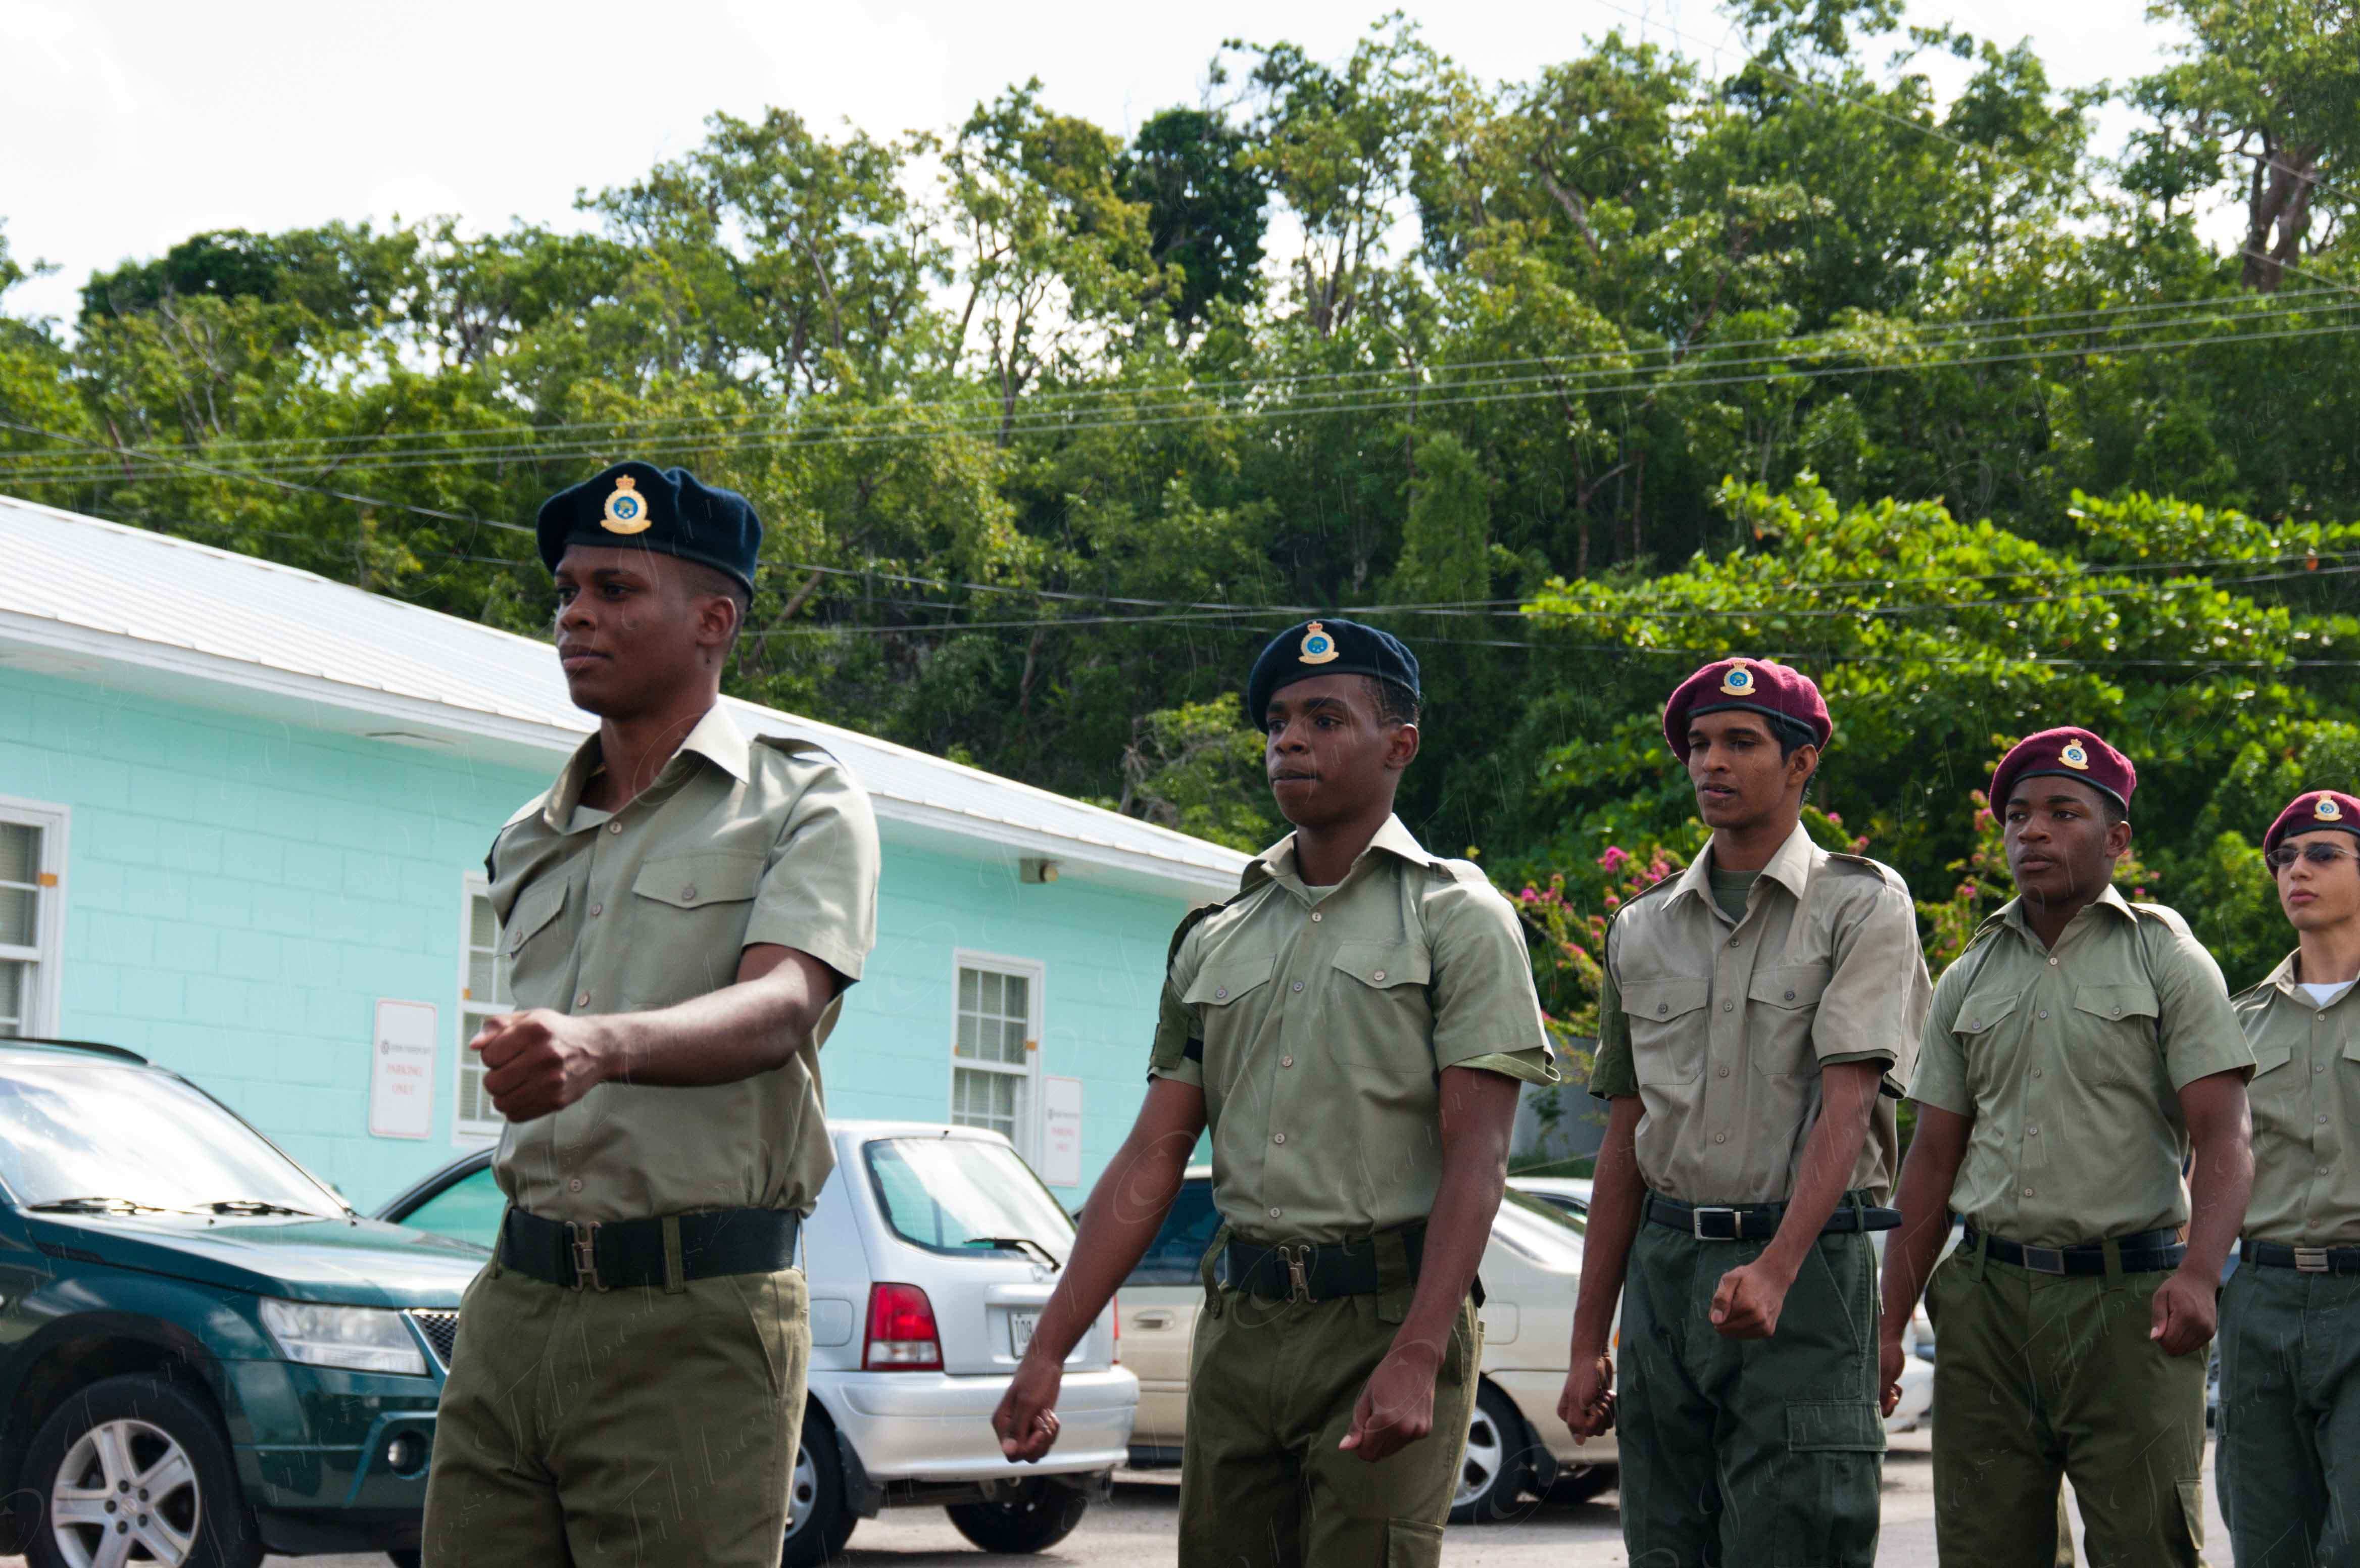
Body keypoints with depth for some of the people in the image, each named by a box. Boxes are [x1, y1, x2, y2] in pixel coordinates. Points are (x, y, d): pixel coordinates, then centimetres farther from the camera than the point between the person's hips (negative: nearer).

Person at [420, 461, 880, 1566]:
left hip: (695, 1320, -5)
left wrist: (604, 1043, -35)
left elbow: (779, 1010, -17)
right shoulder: (529, 844, 20)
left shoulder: (803, 804, 1)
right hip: (512, 1308, 5)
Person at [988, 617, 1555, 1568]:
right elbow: (1152, 1160, 12)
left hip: (1385, 1314, -5)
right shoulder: (1215, 942, 15)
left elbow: (1475, 1158, -10)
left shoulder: (1457, 918, 0)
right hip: (1239, 1320, 5)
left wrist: (1416, 1358, -22)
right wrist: (1047, 1352, 4)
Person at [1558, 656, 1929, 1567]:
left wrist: (1775, 1269, -27)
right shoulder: (1643, 929, 15)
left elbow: (1848, 1104, -12)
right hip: (1664, 1263, 5)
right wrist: (1588, 1343, 11)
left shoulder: (1861, 905, 0)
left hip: (1807, 1263, -5)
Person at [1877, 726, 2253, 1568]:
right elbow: (1933, 1160, 16)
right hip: (1987, 1299, 4)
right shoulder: (1970, 978, 15)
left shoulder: (2166, 958, 3)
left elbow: (2223, 1140, -6)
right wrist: (1889, 1323, 10)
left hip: (2127, 1299, -4)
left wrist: (2198, 1273, -23)